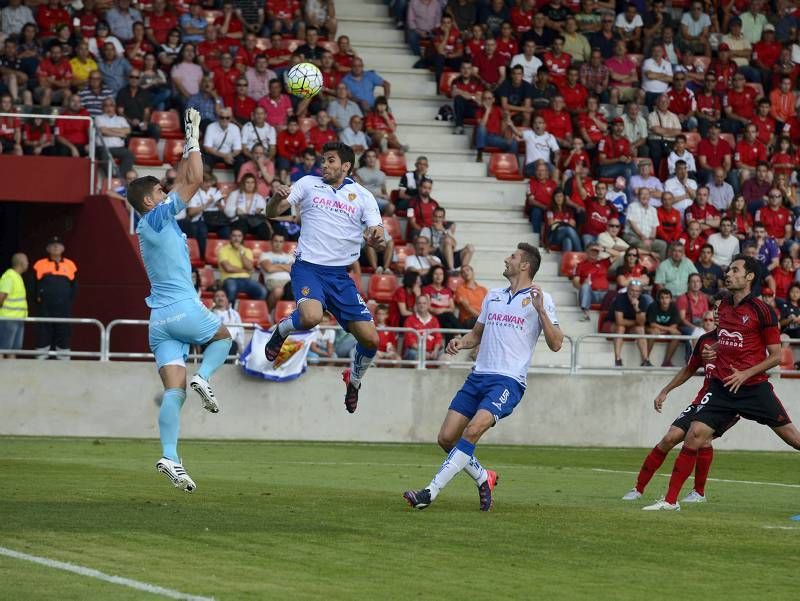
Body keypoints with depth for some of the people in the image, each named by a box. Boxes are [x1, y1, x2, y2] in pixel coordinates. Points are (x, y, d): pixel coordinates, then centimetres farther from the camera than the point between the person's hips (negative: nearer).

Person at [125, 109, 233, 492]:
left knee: (174, 391, -4)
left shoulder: (149, 225, 17)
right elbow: (194, 181, -9)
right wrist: (194, 140, 1)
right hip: (184, 310, -7)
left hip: (159, 321, 7)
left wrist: (189, 147, 27)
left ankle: (169, 458, -17)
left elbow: (182, 182, 28)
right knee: (223, 337, 23)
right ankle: (204, 377, -4)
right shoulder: (157, 217, -5)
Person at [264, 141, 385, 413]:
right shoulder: (308, 184, 5)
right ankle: (282, 329, 2)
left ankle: (354, 380, 27)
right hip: (308, 267, -2)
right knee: (311, 317, -34)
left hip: (340, 274, 2)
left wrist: (377, 238, -25)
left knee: (370, 339, -4)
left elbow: (378, 237, 0)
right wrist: (276, 197, -23)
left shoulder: (362, 196, 7)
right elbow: (273, 212, 0)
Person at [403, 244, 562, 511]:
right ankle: (484, 478, 20)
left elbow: (556, 344, -7)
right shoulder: (493, 296, 20)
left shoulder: (540, 299, 0)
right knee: (446, 438, -3)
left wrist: (540, 310, -19)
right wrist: (461, 342, 8)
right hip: (479, 376, 7)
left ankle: (430, 492, -26)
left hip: (509, 381, -7)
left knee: (472, 431, -25)